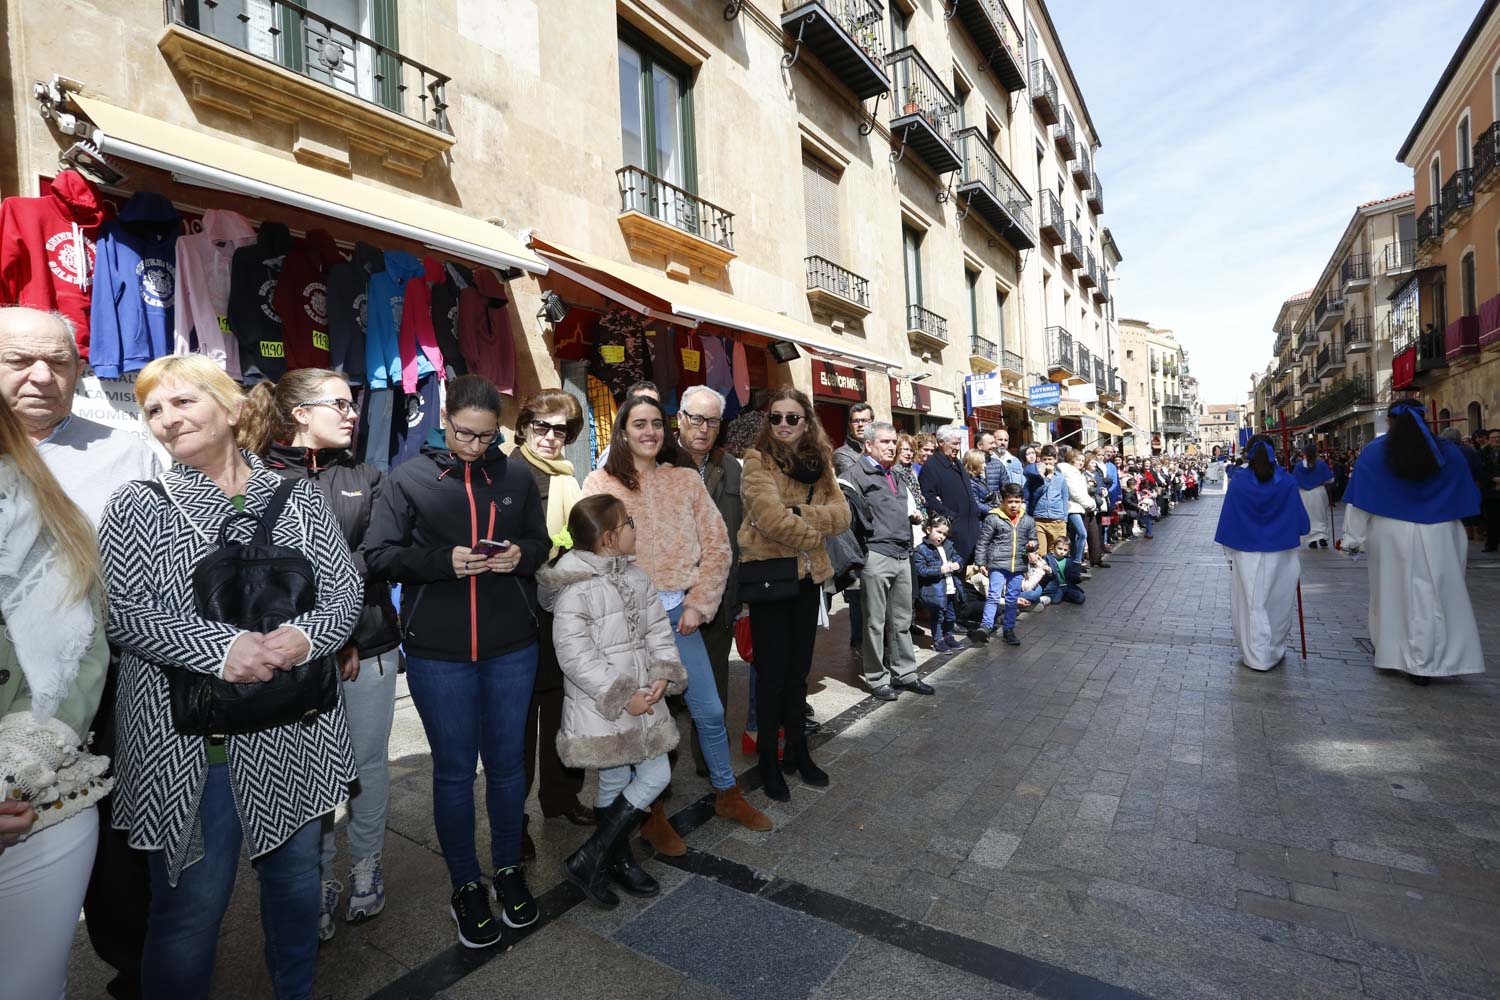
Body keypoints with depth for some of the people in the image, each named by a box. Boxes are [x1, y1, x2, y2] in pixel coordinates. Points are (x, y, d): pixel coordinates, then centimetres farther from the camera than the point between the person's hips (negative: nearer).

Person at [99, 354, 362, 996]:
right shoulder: (137, 506, -1)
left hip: (294, 732, 3)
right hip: (186, 743, -2)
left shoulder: (299, 499, 4)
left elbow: (347, 590, 1)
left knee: (296, 877, 20)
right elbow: (118, 609, -11)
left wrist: (308, 634, -18)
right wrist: (222, 646, -24)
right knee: (191, 907, 8)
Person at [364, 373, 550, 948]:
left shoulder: (515, 475, 3)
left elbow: (542, 542, 10)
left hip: (511, 647, 2)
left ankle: (508, 869, 37)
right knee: (454, 771, 12)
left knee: (507, 763, 15)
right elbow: (378, 555, -3)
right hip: (438, 652, -1)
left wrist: (522, 554, -13)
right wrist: (443, 561, -19)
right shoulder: (408, 478, -2)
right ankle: (465, 886, 32)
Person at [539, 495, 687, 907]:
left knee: (657, 776, 10)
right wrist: (622, 698, -19)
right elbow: (575, 657, -21)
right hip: (601, 708, -7)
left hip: (643, 699, 7)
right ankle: (588, 861, 27)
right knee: (614, 783, 5)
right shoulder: (574, 590, -19)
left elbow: (658, 631, 7)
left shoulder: (636, 577, 4)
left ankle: (618, 859, 28)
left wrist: (663, 676, -8)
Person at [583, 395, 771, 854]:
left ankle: (727, 794, 31)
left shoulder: (687, 480, 5)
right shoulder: (601, 483, -1)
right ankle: (651, 814, 28)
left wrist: (697, 605, -3)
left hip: (680, 612, 2)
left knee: (709, 710, 8)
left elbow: (717, 545, 4)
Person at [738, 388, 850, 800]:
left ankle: (798, 751, 32)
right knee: (772, 672, 4)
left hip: (808, 576, 5)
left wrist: (800, 512, -19)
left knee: (799, 669, 16)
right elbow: (772, 520, -22)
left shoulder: (819, 464, 8)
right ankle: (768, 762, 22)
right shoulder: (758, 461, -10)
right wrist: (817, 535, -9)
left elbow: (841, 515, -5)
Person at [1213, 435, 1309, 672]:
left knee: (1252, 605, 8)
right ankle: (1275, 651, 29)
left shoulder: (1238, 484, -9)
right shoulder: (1287, 483, -8)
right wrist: (1287, 537, 19)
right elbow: (1300, 522, -1)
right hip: (1281, 556, 1)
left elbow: (1228, 524, -4)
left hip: (1247, 556, -1)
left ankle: (1255, 657, 12)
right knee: (1278, 604, 16)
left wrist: (1231, 555, 6)